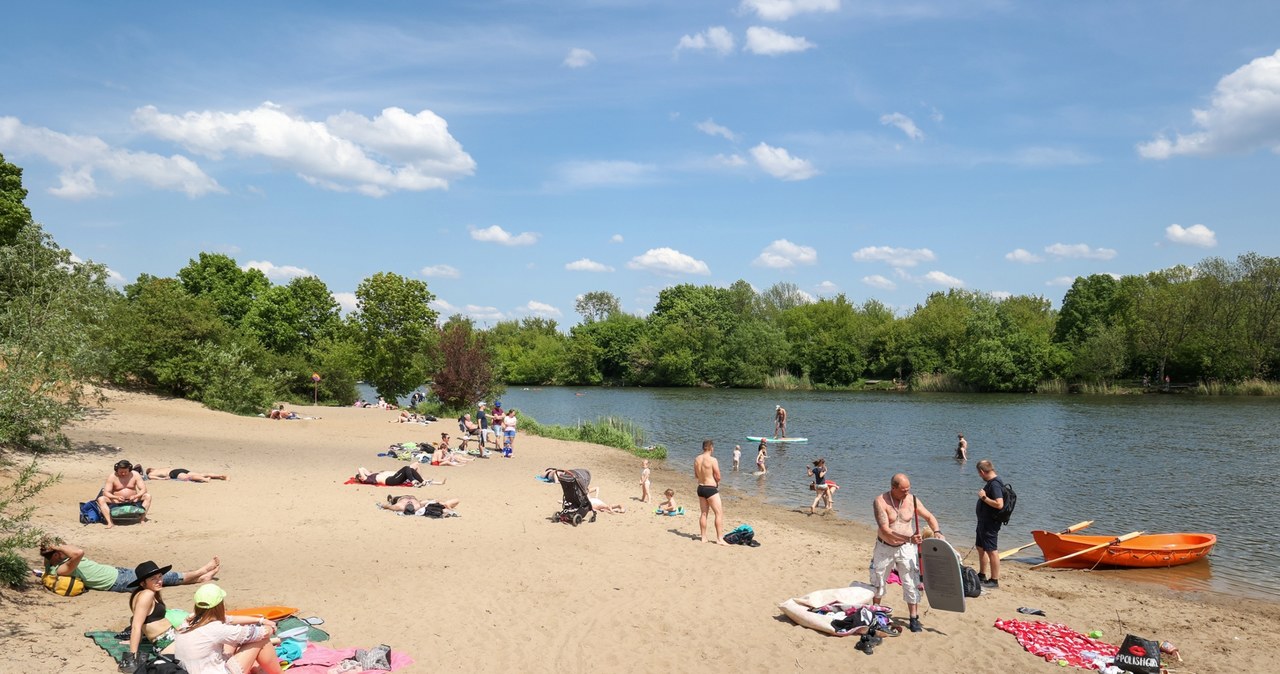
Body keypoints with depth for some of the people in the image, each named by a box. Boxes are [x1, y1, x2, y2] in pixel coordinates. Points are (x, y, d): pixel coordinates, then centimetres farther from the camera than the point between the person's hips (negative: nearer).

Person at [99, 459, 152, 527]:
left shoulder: (135, 475, -2)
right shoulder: (112, 477, -5)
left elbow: (143, 489, -6)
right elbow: (106, 492, -10)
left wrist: (135, 496, -27)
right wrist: (116, 497, -30)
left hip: (133, 501, 1)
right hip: (117, 503, 0)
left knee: (148, 496, -22)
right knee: (101, 499, -25)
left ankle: (142, 519, -24)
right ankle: (110, 522, -33)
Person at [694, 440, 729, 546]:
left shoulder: (697, 459, 4)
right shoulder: (712, 460, -16)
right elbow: (718, 477, -14)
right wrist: (717, 481, 7)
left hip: (700, 488, 7)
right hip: (711, 488, -7)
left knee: (703, 513, 15)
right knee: (719, 513, -1)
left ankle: (704, 537, 20)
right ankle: (720, 539, -4)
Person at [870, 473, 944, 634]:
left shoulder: (912, 500, -9)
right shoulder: (880, 502, -21)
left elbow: (929, 517, 4)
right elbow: (885, 530, -28)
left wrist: (937, 531, -17)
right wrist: (910, 538, -37)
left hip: (906, 548, 1)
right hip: (884, 548, -1)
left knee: (912, 584, -2)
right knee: (877, 583, 14)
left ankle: (914, 618, 11)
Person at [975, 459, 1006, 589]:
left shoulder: (995, 484, -22)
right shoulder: (991, 482, 10)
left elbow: (999, 504, -32)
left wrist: (984, 497, -24)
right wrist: (983, 496, 11)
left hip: (990, 524, -11)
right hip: (984, 522, 11)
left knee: (991, 551, -4)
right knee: (980, 548, 21)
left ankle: (994, 580, 2)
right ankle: (982, 575, 33)